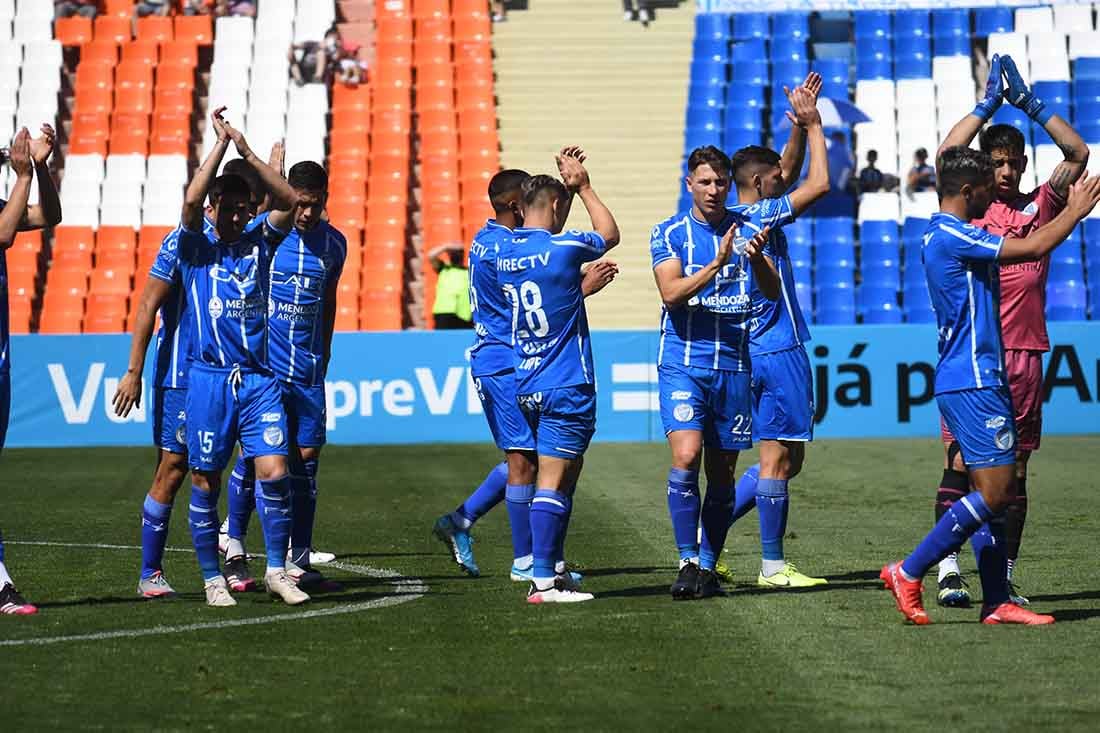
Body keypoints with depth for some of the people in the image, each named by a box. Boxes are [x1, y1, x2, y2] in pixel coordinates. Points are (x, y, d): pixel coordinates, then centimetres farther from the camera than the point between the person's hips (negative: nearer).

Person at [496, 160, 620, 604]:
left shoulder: (505, 254, 6)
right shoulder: (562, 248, -13)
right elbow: (609, 234, 7)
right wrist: (583, 187, 17)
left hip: (527, 385, 8)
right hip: (567, 384, -8)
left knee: (564, 475, 17)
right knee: (552, 480, -9)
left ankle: (552, 568, 17)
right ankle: (543, 581, -10)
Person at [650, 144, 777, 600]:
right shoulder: (669, 233, 2)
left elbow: (773, 292, 2)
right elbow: (671, 293, -12)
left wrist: (756, 258, -18)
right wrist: (718, 264, -24)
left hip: (734, 365, 3)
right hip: (682, 362, -3)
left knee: (722, 473, 5)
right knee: (686, 457, -19)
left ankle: (708, 566, 14)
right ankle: (687, 562, -12)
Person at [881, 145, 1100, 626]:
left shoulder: (943, 235, 16)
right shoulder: (952, 235, -16)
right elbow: (1034, 248, -19)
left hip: (978, 379, 11)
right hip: (972, 382, -11)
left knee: (996, 491, 8)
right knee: (994, 491, -10)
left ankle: (996, 602, 8)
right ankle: (908, 574, -5)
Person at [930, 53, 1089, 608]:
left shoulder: (1039, 207, 12)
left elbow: (1079, 155, 5)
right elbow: (946, 155, -5)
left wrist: (1030, 104, 2)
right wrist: (989, 103, -1)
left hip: (1023, 353, 2)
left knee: (1014, 472, 3)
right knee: (959, 461, -6)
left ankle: (1005, 577, 6)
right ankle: (948, 570, -5)